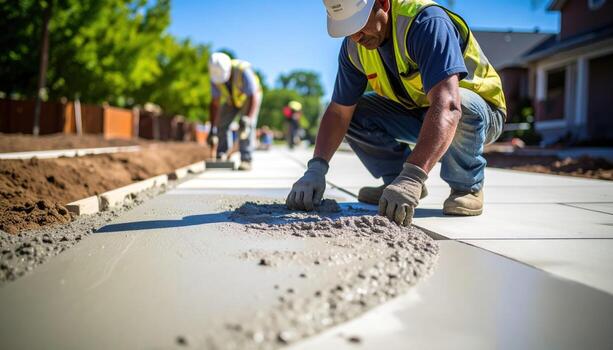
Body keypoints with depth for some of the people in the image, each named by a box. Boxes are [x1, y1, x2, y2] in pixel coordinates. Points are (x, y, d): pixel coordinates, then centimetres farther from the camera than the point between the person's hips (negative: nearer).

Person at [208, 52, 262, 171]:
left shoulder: (243, 71, -40)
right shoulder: (216, 76, -25)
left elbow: (254, 98, -42)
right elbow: (215, 103, -23)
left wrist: (247, 119, -55)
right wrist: (213, 129, -27)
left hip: (250, 97, -4)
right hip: (231, 99, 4)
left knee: (247, 126, -24)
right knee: (221, 124, -8)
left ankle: (246, 160, -21)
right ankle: (220, 158, 3)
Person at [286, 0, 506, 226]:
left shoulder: (427, 22, -32)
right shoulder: (353, 46, -10)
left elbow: (447, 105, -45)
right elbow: (338, 112, -8)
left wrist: (412, 177, -55)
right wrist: (316, 169, -23)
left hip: (481, 114, -5)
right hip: (417, 113, 6)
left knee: (464, 104, -38)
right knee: (354, 113, -12)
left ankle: (468, 187, -12)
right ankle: (396, 180, 4)